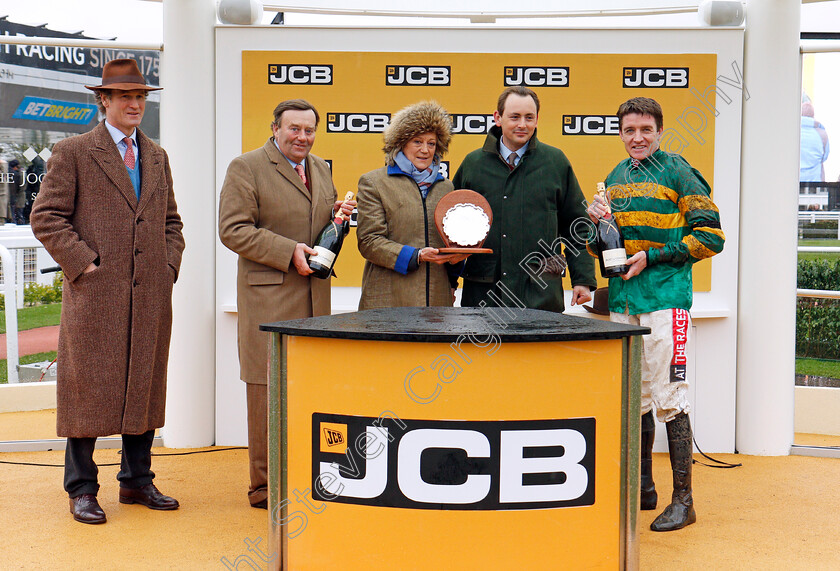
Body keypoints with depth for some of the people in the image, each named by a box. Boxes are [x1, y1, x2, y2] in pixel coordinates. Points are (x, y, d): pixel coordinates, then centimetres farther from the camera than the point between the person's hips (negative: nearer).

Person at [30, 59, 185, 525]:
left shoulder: (157, 157, 16)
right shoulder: (72, 153, 0)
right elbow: (46, 218, -4)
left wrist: (170, 267, 9)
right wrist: (83, 262, -11)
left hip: (151, 295, 5)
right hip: (95, 295, -5)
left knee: (145, 389, 9)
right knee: (88, 390, 0)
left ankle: (137, 481, 21)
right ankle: (81, 490, 10)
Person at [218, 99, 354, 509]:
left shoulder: (321, 169, 19)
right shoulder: (246, 168, -3)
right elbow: (233, 230, -11)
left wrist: (338, 217, 5)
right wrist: (288, 252, -17)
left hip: (315, 295, 6)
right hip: (269, 295, -6)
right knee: (268, 388, -3)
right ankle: (265, 486, 6)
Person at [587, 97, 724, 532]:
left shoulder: (677, 173, -2)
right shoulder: (616, 178, 17)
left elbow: (711, 236, -7)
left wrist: (652, 257, -12)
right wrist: (596, 222, 2)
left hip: (665, 299, -6)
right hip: (622, 301, 7)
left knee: (669, 398, -7)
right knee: (633, 398, 12)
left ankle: (683, 499, 0)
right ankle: (642, 488, 24)